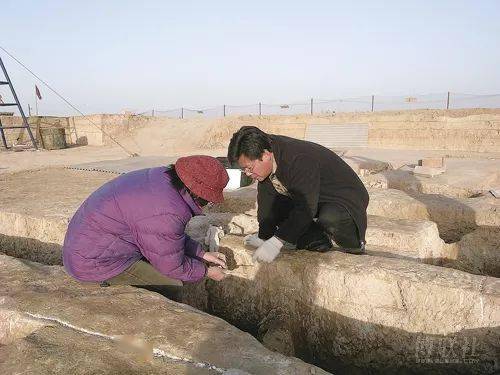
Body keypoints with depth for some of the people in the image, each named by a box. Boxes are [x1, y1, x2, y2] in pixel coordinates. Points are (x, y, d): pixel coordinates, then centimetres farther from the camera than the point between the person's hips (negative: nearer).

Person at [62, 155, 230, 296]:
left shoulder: (162, 176, -4)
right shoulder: (167, 213, -32)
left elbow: (173, 236, 11)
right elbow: (172, 267, -16)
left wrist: (202, 254, 10)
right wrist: (206, 272, 0)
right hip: (95, 262, -9)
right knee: (172, 286, -9)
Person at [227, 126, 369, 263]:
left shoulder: (299, 161, -36)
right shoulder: (265, 164, -10)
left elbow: (305, 208, -37)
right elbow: (267, 199, -4)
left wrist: (276, 241, -35)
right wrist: (263, 237, -3)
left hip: (344, 199, -8)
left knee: (330, 218, -39)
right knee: (273, 206, -6)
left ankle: (353, 245, -6)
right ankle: (318, 242, 1)